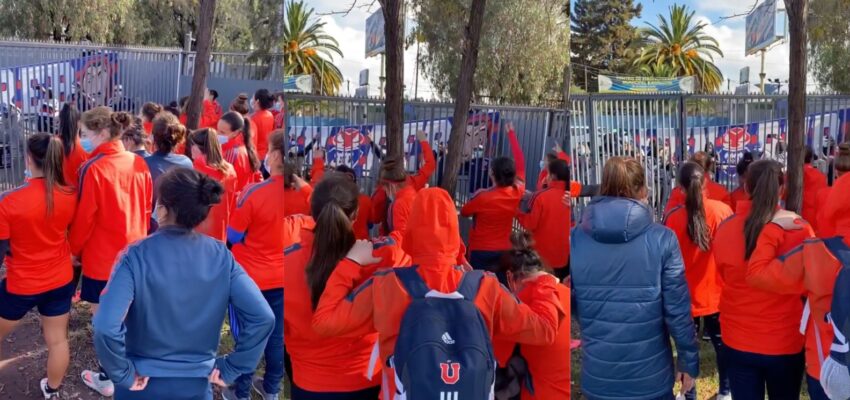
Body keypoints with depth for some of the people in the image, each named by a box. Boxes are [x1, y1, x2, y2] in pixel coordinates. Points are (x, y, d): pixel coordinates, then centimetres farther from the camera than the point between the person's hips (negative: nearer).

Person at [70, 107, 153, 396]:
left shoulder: (93, 168, -19)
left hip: (102, 258, -6)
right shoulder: (139, 163, -2)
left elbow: (84, 218, -14)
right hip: (134, 253, 6)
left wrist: (73, 250, 2)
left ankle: (107, 379, 22)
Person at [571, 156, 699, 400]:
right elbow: (678, 311, -10)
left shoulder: (575, 238, -8)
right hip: (650, 376, -1)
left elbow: (569, 304, 0)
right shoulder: (661, 240, -13)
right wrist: (689, 362, 2)